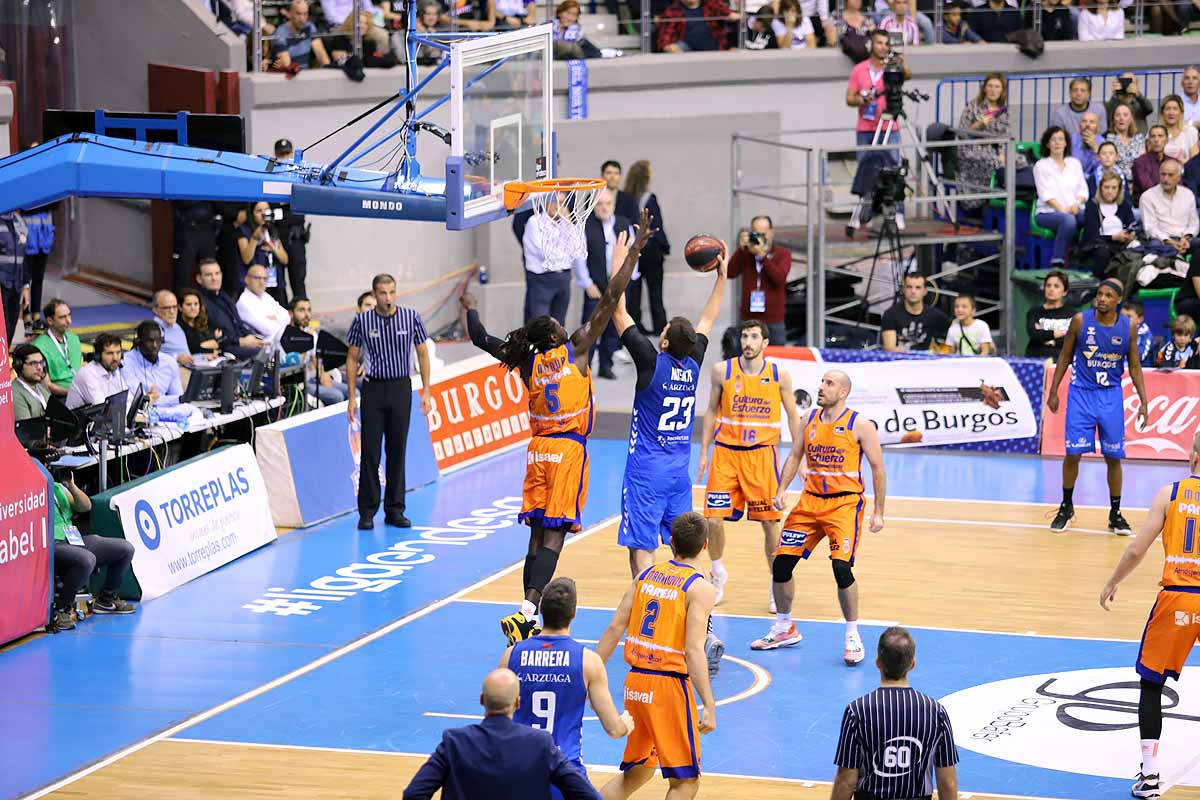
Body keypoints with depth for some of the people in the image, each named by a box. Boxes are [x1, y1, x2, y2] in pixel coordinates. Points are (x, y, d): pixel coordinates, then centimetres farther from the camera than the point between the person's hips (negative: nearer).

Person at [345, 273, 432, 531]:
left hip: (401, 388, 1)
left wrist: (426, 392, 1)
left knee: (397, 451, 5)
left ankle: (394, 510, 12)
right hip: (373, 389, -1)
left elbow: (423, 354, 6)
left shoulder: (411, 318, -2)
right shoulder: (362, 321, -3)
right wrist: (351, 397, -1)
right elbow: (352, 359, 4)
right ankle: (367, 512, 4)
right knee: (370, 452, -3)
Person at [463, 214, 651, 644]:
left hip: (538, 449, 5)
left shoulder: (527, 362, 6)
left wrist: (470, 307, 33)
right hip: (568, 450, -5)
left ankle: (529, 622, 6)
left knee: (538, 537, 8)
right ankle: (526, 613, -25)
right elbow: (609, 301, -7)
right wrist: (632, 252, -4)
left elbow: (481, 339, 15)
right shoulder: (575, 351, -4)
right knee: (554, 536, -11)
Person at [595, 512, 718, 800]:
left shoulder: (647, 574, 8)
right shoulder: (700, 589, -10)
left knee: (637, 772, 22)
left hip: (636, 681, 7)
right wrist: (709, 706, -19)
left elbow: (614, 629, 6)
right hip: (669, 686, -6)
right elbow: (693, 651, -18)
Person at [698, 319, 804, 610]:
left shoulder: (779, 375, -3)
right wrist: (703, 453, 7)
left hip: (761, 453, -1)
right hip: (726, 452, 1)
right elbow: (711, 412, 9)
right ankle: (718, 573, 20)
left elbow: (793, 415, 6)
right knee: (713, 519, -6)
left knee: (770, 522, 0)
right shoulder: (722, 370, -1)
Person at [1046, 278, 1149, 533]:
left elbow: (1134, 366, 5)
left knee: (1113, 457, 3)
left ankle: (1115, 514, 15)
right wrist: (1053, 391, 0)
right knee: (1073, 453, -3)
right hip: (1081, 393, -1)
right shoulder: (1080, 320, -8)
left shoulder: (1128, 328, -4)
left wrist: (1143, 401, 0)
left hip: (1111, 396, 1)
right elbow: (1065, 356, 2)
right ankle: (1066, 507, 17)